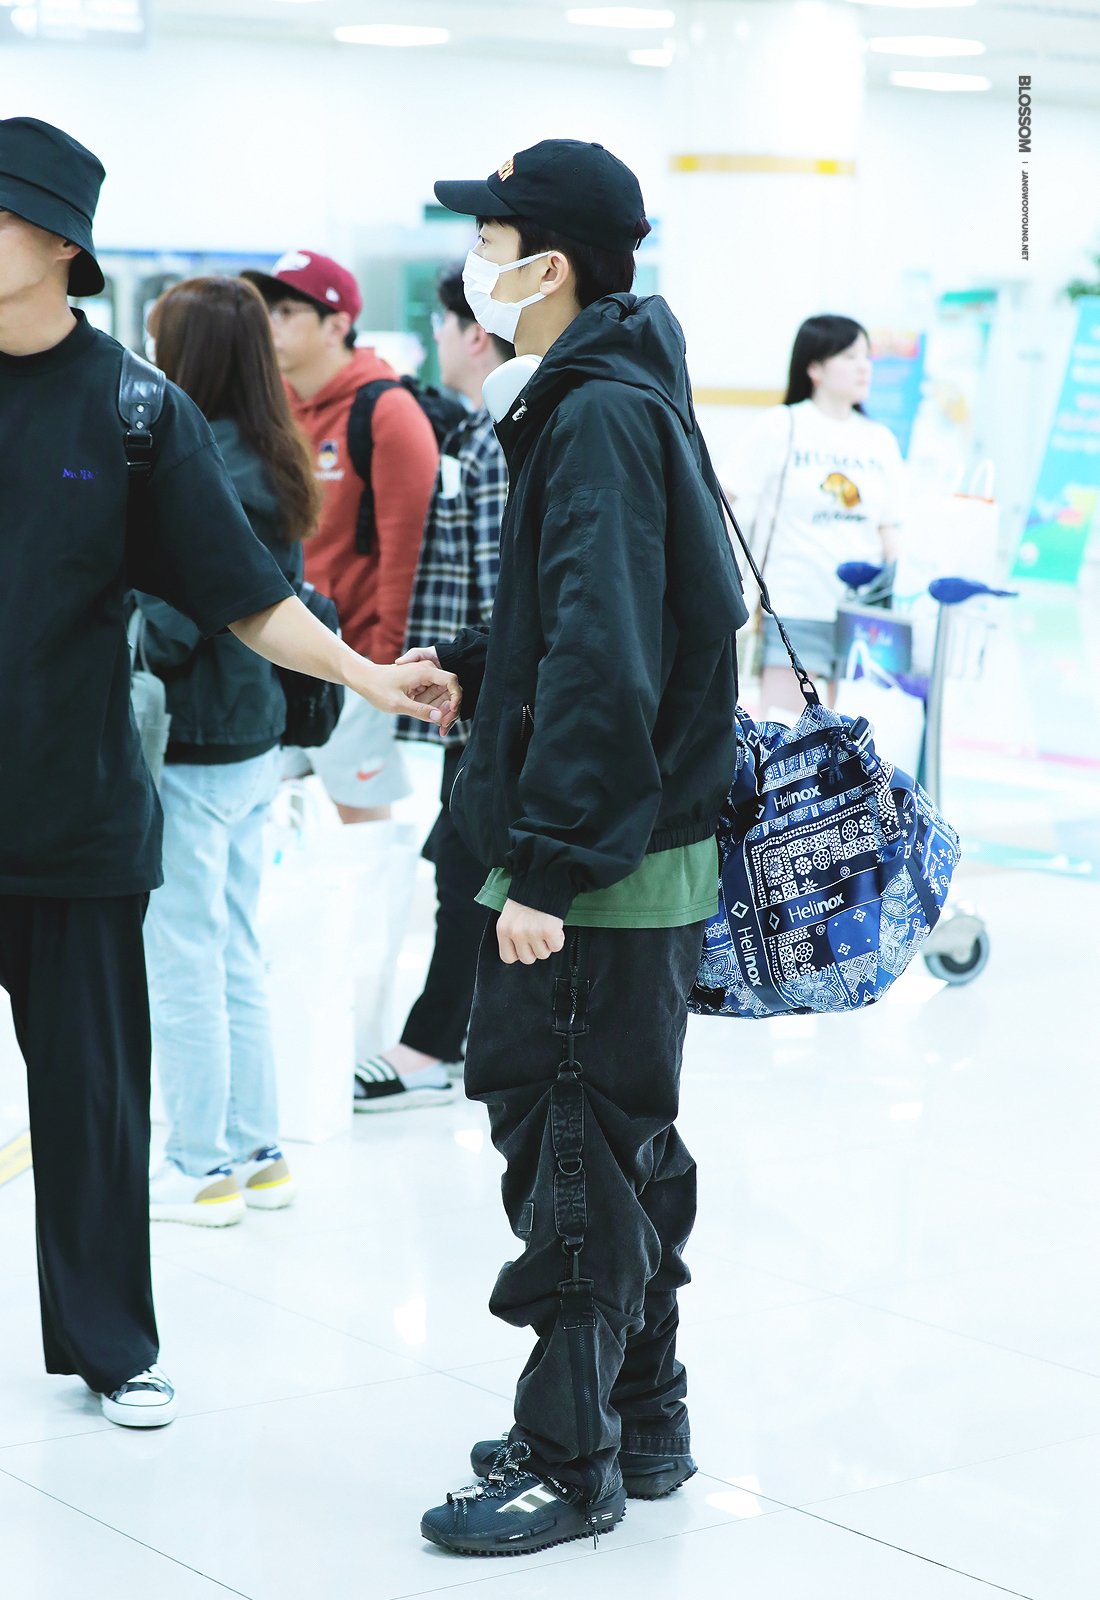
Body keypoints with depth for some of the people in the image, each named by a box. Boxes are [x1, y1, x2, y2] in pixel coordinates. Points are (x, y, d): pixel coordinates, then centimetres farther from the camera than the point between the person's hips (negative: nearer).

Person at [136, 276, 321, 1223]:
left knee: (181, 969, 3)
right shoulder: (274, 469, 7)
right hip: (257, 741, 9)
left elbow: (169, 627, -23)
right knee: (235, 960, 17)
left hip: (195, 753, -9)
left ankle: (203, 1169, 12)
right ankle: (257, 1153, 25)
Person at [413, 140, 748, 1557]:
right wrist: (469, 665, 13)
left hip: (602, 872, -10)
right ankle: (642, 1416, 29)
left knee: (569, 1150, -2)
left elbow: (604, 661, -25)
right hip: (640, 855, 10)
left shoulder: (602, 416, -18)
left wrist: (546, 867, -25)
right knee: (619, 1142, 17)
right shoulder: (615, 398, 13)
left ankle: (570, 1459, 8)